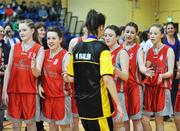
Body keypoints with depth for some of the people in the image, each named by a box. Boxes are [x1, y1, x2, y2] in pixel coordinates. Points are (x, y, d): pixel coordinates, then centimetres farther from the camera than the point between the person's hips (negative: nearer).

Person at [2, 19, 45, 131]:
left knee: (30, 122, 4)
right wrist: (4, 90, -1)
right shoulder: (15, 47, 7)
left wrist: (33, 67, -32)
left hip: (29, 91, -3)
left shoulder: (39, 49, -3)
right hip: (13, 90, 3)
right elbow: (8, 70, 5)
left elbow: (37, 74, -9)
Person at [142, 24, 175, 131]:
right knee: (144, 120, 1)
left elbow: (170, 72, -9)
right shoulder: (148, 51, 10)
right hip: (149, 87, 4)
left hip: (162, 88, -4)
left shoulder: (168, 51, -4)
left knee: (159, 120, 2)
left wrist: (162, 76, -28)